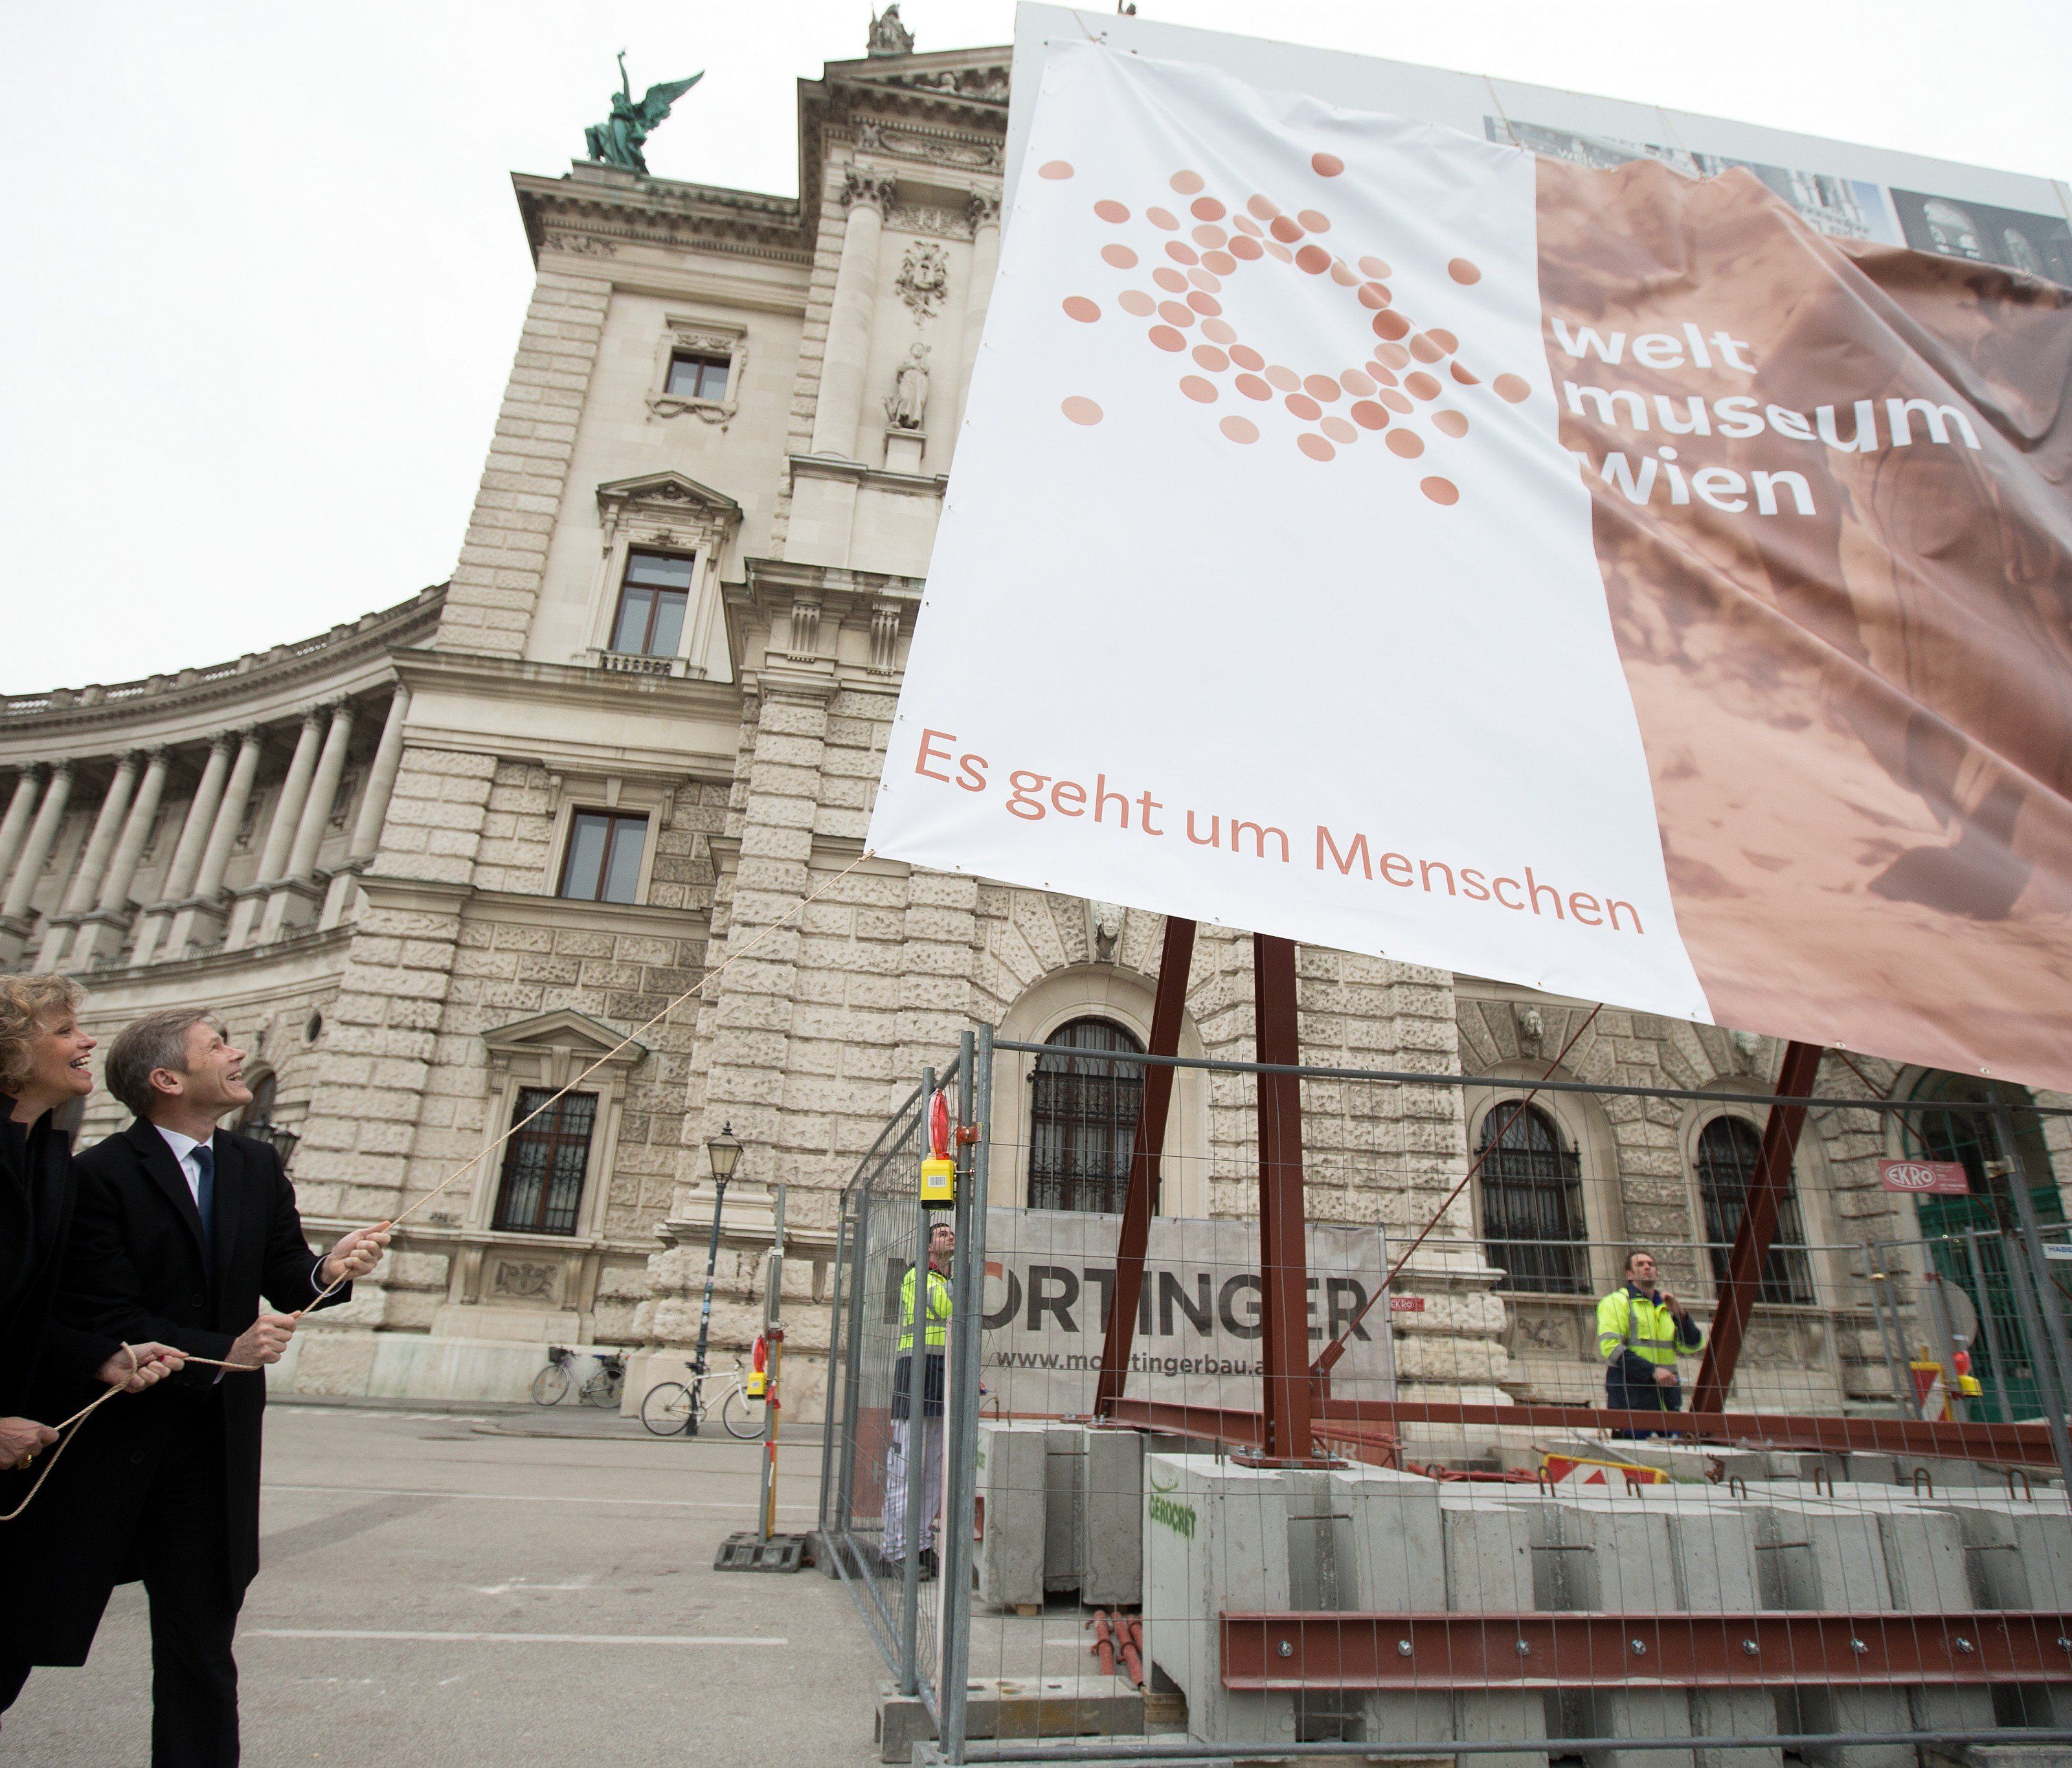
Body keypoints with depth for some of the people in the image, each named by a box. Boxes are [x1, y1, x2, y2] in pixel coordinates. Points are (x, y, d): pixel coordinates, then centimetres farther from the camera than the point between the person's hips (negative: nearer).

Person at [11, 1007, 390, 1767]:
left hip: (215, 1444, 4)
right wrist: (223, 1352, -25)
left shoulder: (258, 1166, 4)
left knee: (201, 1647, 12)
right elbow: (105, 1319, -16)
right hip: (105, 1443, -4)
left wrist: (327, 1271, -20)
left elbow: (285, 1280, 2)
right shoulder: (101, 1175, -13)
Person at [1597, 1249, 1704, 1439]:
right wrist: (1652, 1371, -18)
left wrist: (1680, 1314, -4)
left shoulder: (1667, 1306, 21)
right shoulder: (1616, 1301, -1)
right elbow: (1609, 1346, -12)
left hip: (1668, 1401, 6)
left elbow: (1693, 1345, 11)